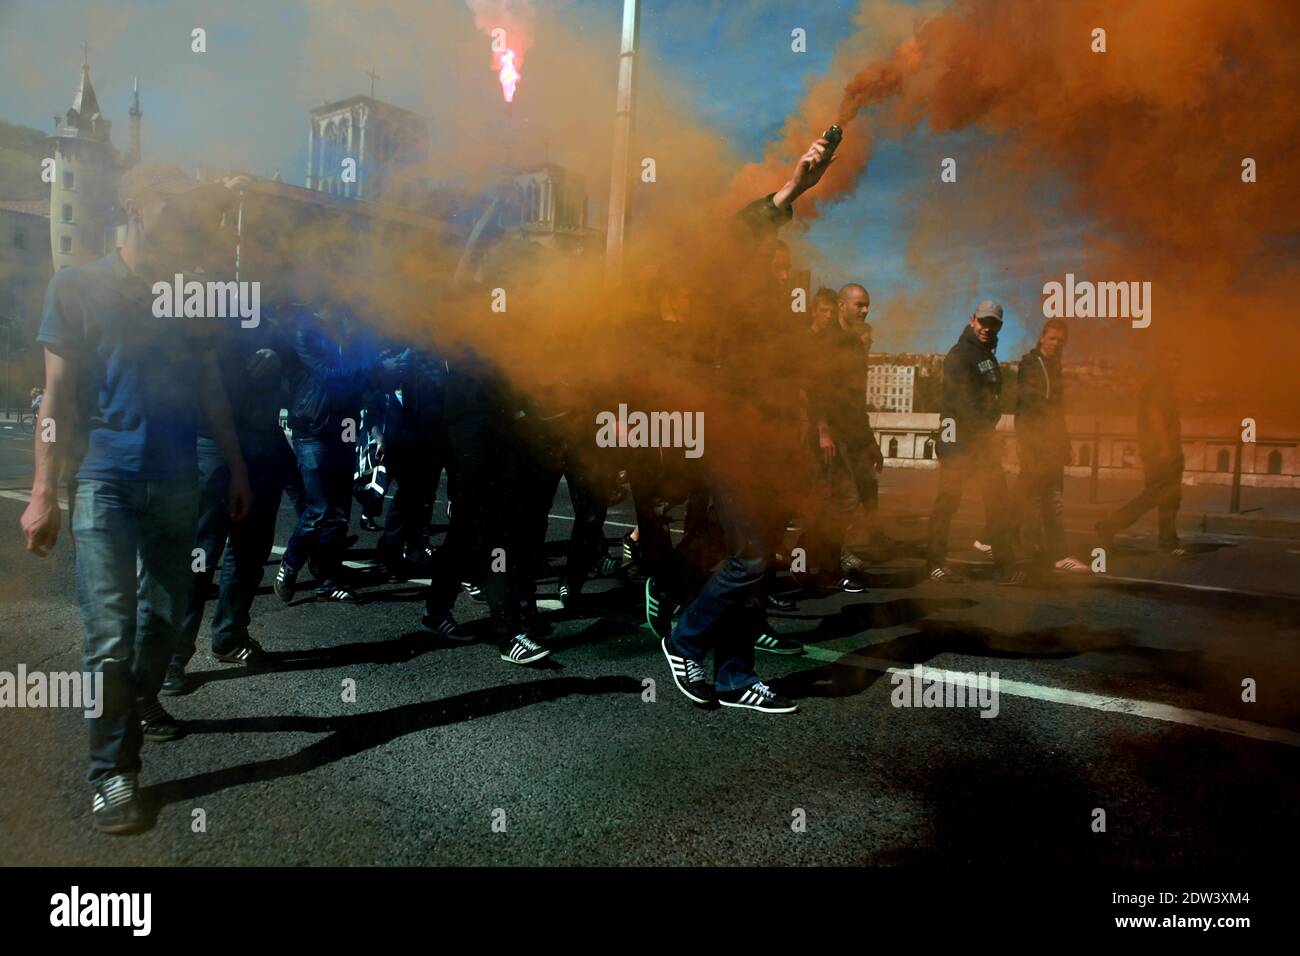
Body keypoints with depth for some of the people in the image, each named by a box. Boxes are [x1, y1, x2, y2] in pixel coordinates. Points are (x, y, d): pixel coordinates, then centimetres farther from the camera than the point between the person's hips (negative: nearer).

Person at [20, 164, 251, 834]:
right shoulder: (78, 286, -1)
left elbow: (212, 393, 14)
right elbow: (58, 395, -3)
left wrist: (237, 468, 13)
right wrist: (43, 493, -8)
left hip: (178, 482, 4)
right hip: (106, 481, -4)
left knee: (167, 613, 13)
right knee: (111, 634, -7)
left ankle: (141, 701, 37)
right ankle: (112, 773, 3)